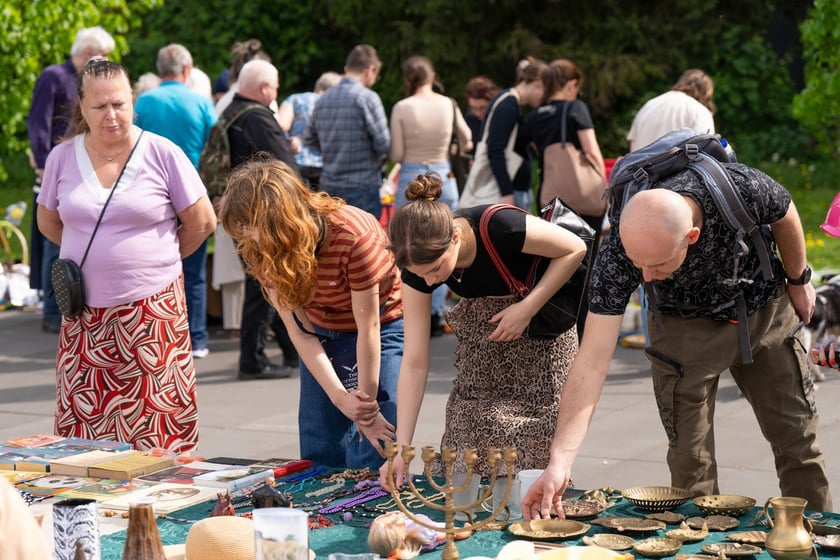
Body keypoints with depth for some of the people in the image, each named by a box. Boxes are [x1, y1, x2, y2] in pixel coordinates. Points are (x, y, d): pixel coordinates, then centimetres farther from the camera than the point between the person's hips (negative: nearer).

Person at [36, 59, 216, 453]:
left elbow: (202, 222, 3)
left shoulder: (162, 154, -4)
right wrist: (96, 258, 13)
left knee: (155, 425, -2)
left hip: (152, 308, -3)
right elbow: (48, 221, 19)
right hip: (86, 314, 3)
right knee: (83, 420, 3)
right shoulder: (62, 158, 4)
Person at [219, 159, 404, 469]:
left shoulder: (353, 236, -34)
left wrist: (368, 403, -19)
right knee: (319, 458, 2)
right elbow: (299, 331, -14)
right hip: (322, 337, 5)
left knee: (369, 463, -14)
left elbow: (368, 328, -25)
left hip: (383, 327, -5)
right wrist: (340, 397, -23)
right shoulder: (260, 252, -17)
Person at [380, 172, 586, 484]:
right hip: (482, 333, 4)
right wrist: (401, 449, -24)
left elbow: (575, 249, -20)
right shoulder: (417, 269, -24)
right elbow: (415, 363, -20)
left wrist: (527, 308, -29)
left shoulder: (500, 227, -38)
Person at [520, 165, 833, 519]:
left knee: (798, 443, 8)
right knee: (690, 458, -6)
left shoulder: (742, 187, -37)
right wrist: (559, 460, -44)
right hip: (685, 327, -1)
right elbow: (592, 359, -37)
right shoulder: (616, 255, -37)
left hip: (766, 310, 1)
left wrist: (799, 282, 5)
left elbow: (785, 216, -11)